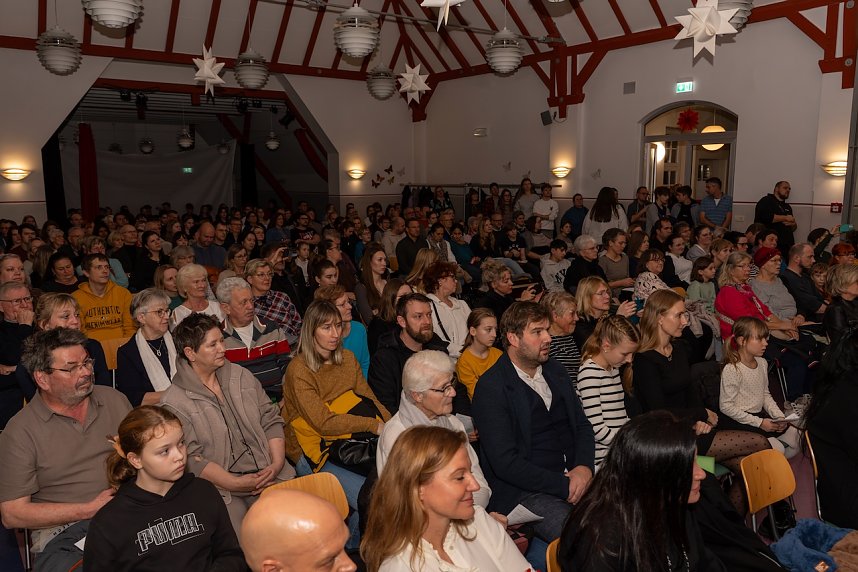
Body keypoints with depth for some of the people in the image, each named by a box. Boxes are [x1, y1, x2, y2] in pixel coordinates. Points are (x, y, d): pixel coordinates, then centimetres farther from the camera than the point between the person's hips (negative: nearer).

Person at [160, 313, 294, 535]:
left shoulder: (241, 376, 13)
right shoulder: (174, 403, -3)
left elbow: (270, 420, 12)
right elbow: (192, 458, -9)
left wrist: (277, 463, -3)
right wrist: (236, 484, -16)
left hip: (268, 476, 4)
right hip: (222, 488, -4)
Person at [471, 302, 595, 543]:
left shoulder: (556, 371, 13)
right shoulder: (490, 388, -11)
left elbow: (582, 425, 15)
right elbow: (505, 462, -15)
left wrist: (584, 467, -5)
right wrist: (564, 485, -14)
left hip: (573, 476, 7)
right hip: (524, 492, -7)